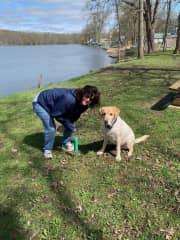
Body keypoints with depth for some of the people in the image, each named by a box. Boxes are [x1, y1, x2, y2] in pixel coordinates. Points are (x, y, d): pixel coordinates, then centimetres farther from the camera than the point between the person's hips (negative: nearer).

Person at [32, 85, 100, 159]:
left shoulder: (83, 103, -15)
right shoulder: (69, 99, -41)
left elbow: (74, 115, 1)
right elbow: (56, 114, -29)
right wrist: (69, 125, -22)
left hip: (54, 104, 8)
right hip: (40, 103, -7)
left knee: (69, 124, 1)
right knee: (51, 128, -17)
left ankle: (66, 142, 24)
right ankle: (47, 150, 7)